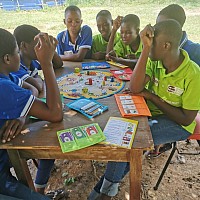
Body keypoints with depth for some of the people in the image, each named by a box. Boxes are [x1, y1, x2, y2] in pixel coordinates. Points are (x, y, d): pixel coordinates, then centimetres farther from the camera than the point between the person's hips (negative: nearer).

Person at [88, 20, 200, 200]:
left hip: (177, 123, -5)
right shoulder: (154, 61, -9)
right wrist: (145, 48, -29)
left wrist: (151, 96, -18)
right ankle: (109, 185, 1)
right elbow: (135, 88, -23)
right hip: (151, 112, 5)